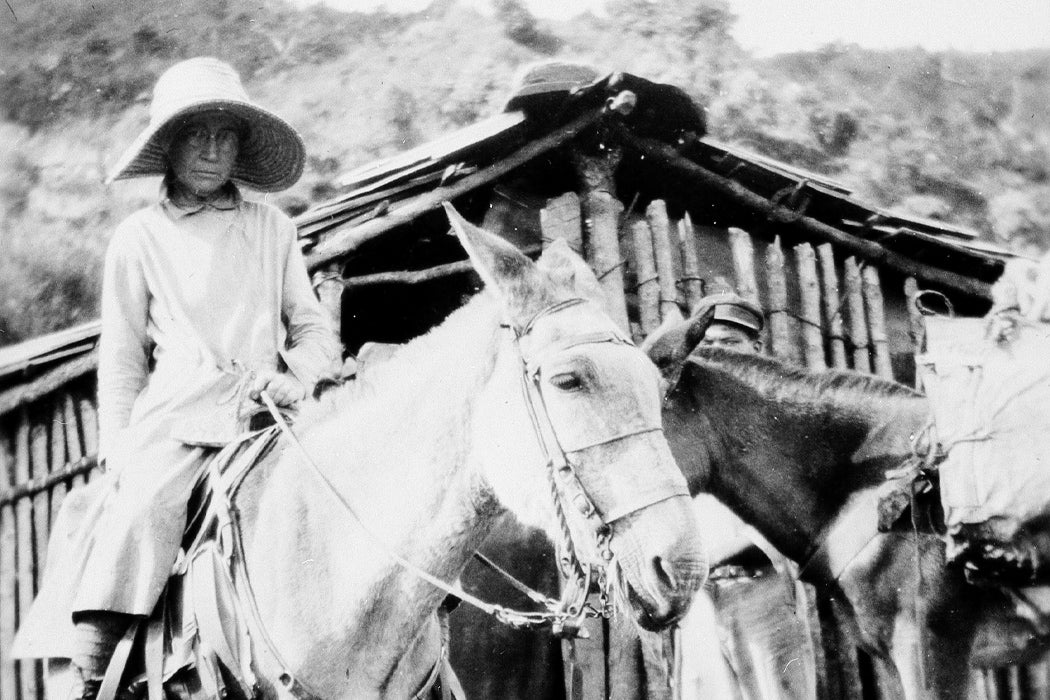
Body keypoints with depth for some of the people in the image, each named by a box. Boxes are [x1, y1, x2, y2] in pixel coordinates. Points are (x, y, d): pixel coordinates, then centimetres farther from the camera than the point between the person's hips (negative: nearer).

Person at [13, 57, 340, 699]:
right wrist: (119, 450, 2)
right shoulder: (140, 239, 11)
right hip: (174, 413, -2)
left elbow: (315, 329, 18)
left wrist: (298, 376, -3)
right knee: (139, 512, -28)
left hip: (263, 410, 2)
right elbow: (122, 358, 12)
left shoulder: (273, 229, 16)